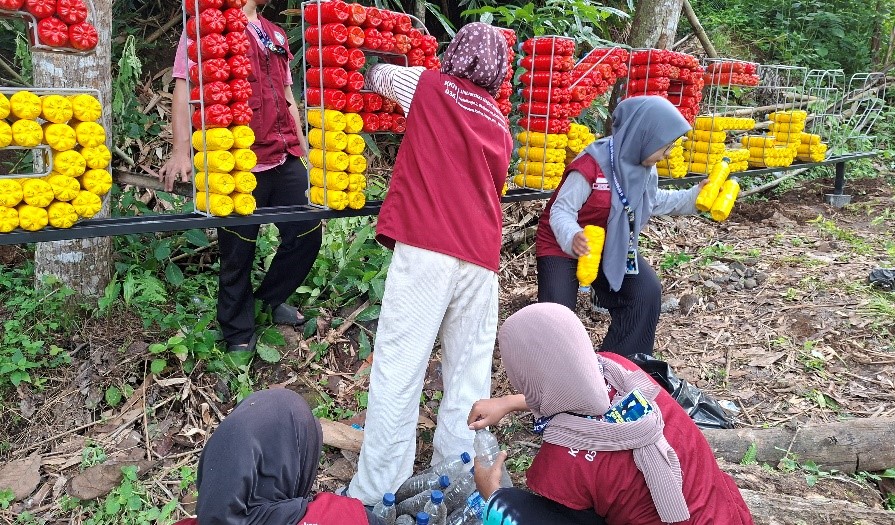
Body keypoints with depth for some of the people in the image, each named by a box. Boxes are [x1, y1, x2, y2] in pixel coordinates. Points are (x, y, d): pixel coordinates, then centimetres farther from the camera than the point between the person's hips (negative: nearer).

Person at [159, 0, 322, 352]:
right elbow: (184, 86, -9)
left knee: (307, 233, 7)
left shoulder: (275, 34, 19)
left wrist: (302, 146, 20)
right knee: (238, 253, 2)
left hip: (285, 157, 6)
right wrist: (181, 149, -19)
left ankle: (272, 297, 32)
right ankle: (239, 336, 21)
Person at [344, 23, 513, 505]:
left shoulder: (429, 85, 11)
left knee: (397, 369, -3)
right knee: (469, 376, 10)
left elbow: (374, 75, 28)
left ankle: (375, 495, 2)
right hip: (481, 257, 5)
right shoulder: (500, 126, 21)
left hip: (425, 249, -4)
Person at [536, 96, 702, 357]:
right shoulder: (591, 165, -29)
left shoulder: (645, 167, -4)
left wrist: (694, 197, 5)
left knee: (647, 292, -5)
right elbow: (560, 211, -28)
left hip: (611, 246, 7)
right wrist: (572, 238, -48)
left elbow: (654, 201, 15)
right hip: (562, 246, -7)